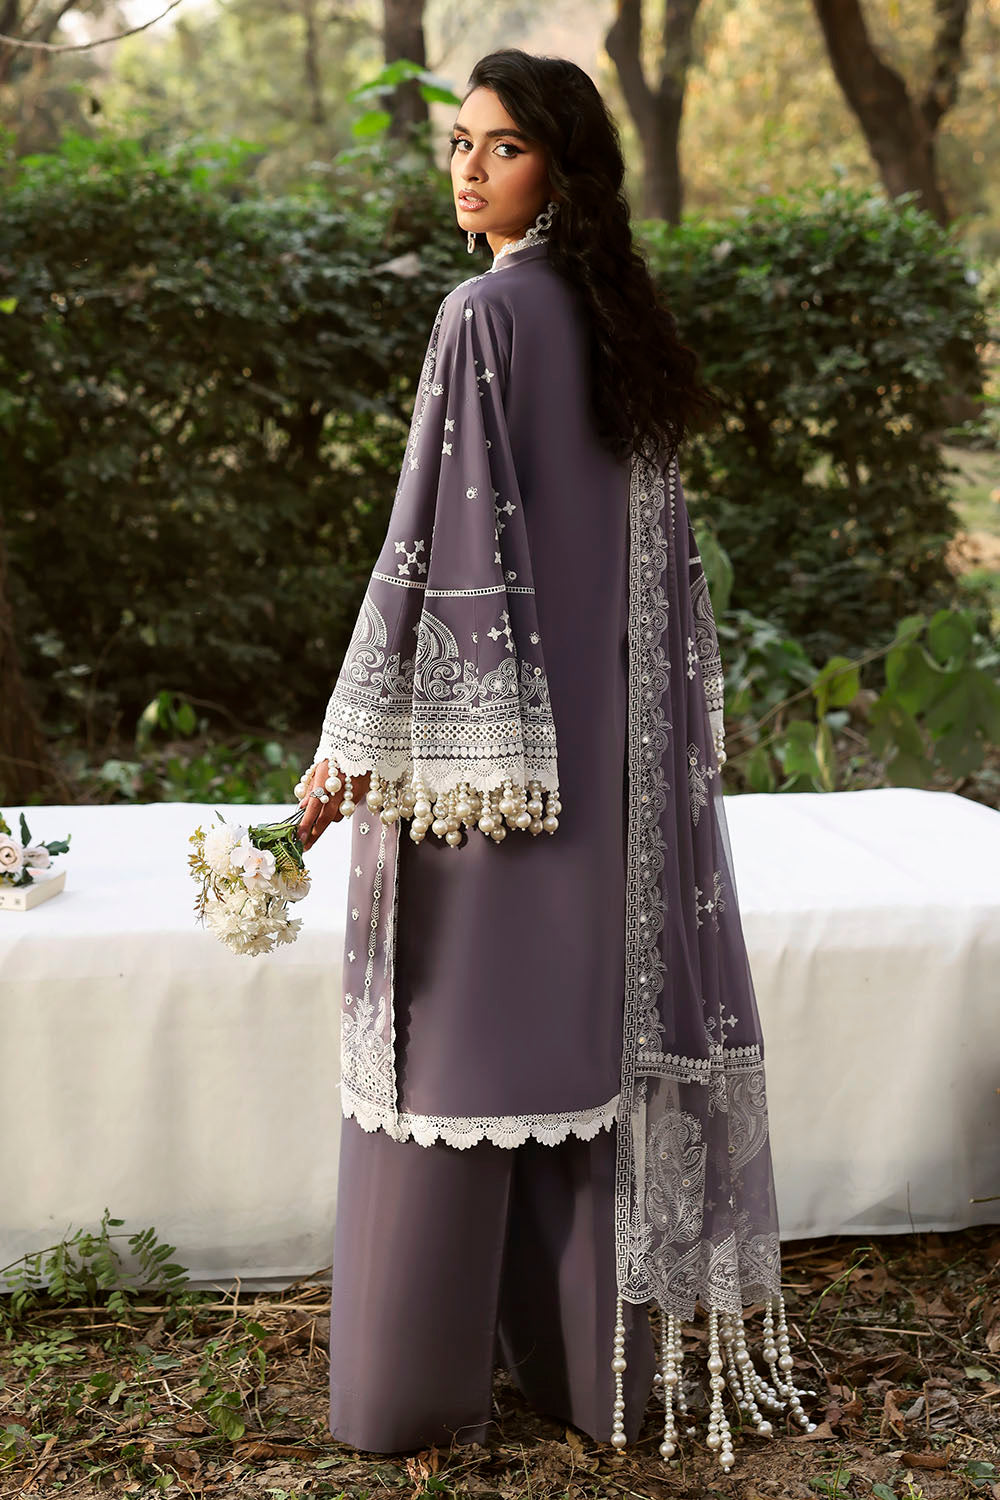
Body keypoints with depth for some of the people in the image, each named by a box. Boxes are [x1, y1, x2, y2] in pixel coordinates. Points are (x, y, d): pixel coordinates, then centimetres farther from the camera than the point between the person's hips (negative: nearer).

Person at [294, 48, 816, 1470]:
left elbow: (437, 533, -17)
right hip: (608, 740, 8)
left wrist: (357, 741, -15)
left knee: (463, 1026, -1)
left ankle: (418, 1380, 9)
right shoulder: (624, 322, 12)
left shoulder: (487, 312, -12)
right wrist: (669, 726, 21)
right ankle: (600, 1346, 22)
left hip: (481, 720, -7)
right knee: (591, 1016, 11)